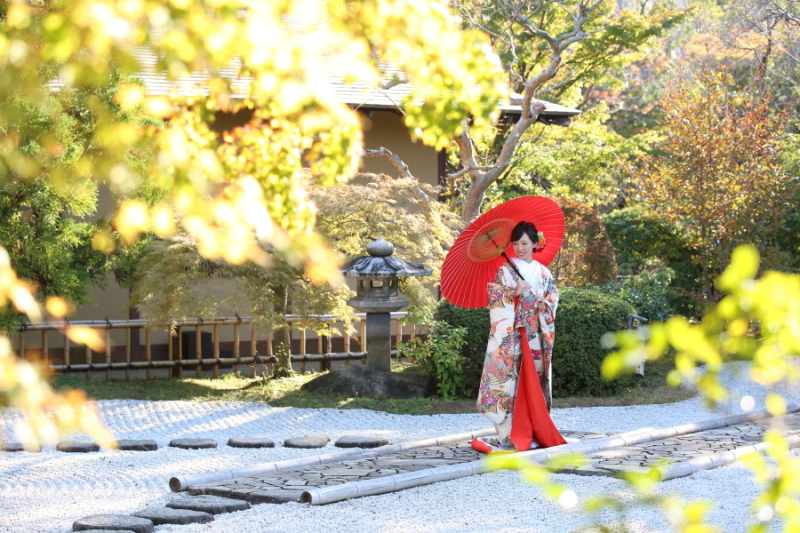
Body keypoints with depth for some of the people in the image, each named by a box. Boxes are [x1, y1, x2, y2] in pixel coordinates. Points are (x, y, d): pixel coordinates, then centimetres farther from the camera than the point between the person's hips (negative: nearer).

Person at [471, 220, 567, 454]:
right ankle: (508, 434, -10)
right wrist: (514, 292, -20)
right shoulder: (505, 270, 2)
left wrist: (538, 299, -8)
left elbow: (552, 303, 11)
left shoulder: (544, 273, 12)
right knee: (510, 380, -10)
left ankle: (531, 432, 9)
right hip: (510, 334, -4)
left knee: (533, 381, 4)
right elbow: (494, 299, -6)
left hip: (534, 336, 4)